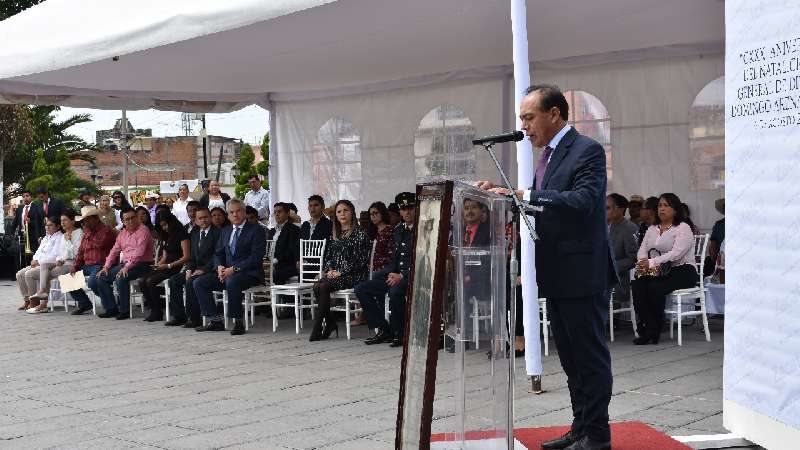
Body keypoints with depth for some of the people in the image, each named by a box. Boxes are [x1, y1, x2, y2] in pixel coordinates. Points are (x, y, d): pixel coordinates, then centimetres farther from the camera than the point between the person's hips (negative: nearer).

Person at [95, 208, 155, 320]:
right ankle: (111, 309, 1)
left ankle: (124, 310, -20)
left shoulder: (143, 230, -9)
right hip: (123, 264, 8)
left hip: (141, 264, -8)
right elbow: (114, 251, 19)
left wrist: (127, 267, -28)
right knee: (101, 278, -2)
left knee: (121, 278, -33)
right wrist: (106, 267, 6)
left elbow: (139, 252, -21)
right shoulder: (122, 233, 17)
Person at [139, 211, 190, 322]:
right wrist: (159, 264, 2)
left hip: (176, 267, -8)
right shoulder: (165, 236, 20)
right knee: (142, 281, -13)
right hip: (165, 267, 8)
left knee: (151, 281, -25)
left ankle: (157, 313, -12)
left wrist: (169, 265, -17)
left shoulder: (181, 234, -6)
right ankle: (153, 308, -9)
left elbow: (186, 257, -13)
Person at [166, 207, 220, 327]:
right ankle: (179, 316, -2)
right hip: (196, 269, 8)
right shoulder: (195, 234, 17)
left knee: (190, 282, -29)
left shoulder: (217, 233, -8)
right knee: (174, 280, -7)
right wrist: (189, 269, -3)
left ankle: (194, 318, -21)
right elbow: (192, 256, 16)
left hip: (209, 270, -8)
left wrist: (203, 270, -20)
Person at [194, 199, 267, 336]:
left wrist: (234, 269, -19)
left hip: (249, 273, -7)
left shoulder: (256, 230, -3)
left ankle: (238, 322, -27)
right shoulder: (225, 232, 19)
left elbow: (256, 257, -13)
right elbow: (218, 254, 19)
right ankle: (215, 321, -6)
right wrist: (220, 267, -5)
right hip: (226, 272, 7)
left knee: (232, 282, -38)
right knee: (199, 283, -8)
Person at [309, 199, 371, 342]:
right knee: (317, 286, -25)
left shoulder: (359, 233, -1)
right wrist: (329, 270, 0)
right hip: (334, 273, 6)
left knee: (323, 286, -29)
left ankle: (318, 327, -24)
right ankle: (330, 323, -16)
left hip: (352, 275, -6)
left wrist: (340, 272, -13)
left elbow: (360, 259, -8)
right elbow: (328, 255, 21)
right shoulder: (334, 234, 20)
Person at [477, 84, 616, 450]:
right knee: (571, 358, 15)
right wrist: (504, 192, 2)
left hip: (582, 274, -9)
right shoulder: (548, 155, 16)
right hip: (556, 275, 9)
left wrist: (524, 195, -29)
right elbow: (539, 204, 18)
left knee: (590, 355, -1)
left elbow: (583, 200, -25)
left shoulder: (586, 151, -12)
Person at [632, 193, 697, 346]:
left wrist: (652, 262, -27)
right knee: (637, 285, -24)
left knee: (655, 287, -32)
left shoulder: (683, 228, -4)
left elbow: (676, 253, -18)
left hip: (682, 271, -6)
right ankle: (650, 328, -24)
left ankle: (652, 330, -15)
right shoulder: (652, 229, 19)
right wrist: (643, 263, -15)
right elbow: (642, 250, 10)